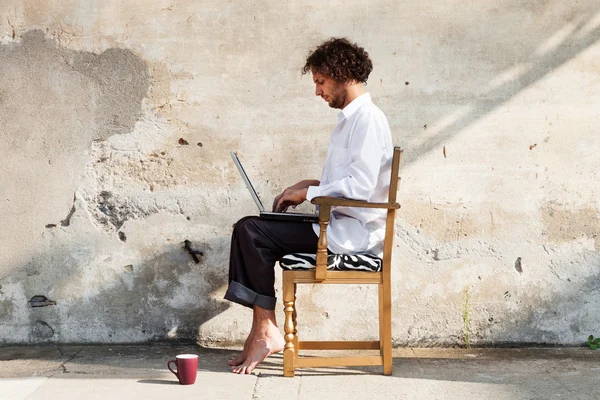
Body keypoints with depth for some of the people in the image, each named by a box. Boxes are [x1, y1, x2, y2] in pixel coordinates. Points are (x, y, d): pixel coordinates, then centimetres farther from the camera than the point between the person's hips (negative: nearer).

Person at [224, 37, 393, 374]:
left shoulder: (367, 119, -12)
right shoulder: (351, 118, 19)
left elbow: (361, 186, -22)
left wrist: (308, 193, -13)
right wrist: (313, 184, 10)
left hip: (353, 231, -10)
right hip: (340, 224, 10)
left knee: (252, 232, -17)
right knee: (250, 229, 2)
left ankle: (267, 332, -11)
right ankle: (260, 332, -4)